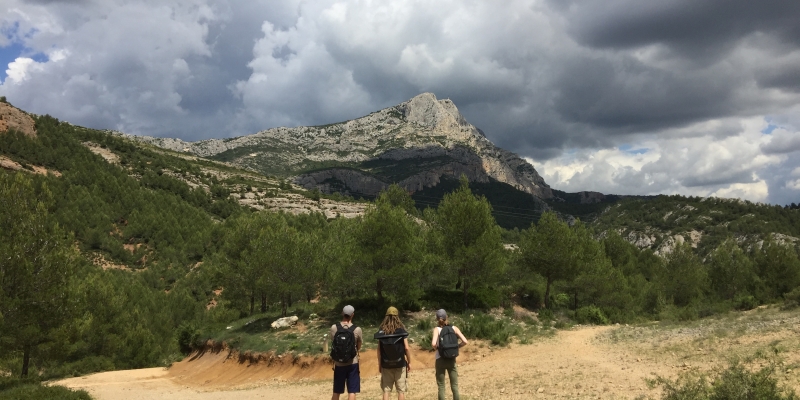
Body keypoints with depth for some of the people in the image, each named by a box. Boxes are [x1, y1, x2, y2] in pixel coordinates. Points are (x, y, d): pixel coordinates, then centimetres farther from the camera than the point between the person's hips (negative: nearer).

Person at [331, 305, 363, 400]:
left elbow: (333, 345, 3)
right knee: (351, 392, 2)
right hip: (352, 363, -2)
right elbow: (359, 347, 1)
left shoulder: (334, 328, -6)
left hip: (338, 364, 2)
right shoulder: (357, 329, -10)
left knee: (336, 392, 15)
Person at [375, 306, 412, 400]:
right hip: (400, 364, -1)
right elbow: (406, 348, -9)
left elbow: (379, 349, -3)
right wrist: (409, 362, 2)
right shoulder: (401, 330, -6)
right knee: (401, 390, 7)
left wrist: (379, 364, 6)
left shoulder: (381, 331, -2)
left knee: (386, 390, 8)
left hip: (386, 365, 1)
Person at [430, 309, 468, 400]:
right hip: (451, 360, 2)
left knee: (441, 387, 7)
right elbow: (465, 342, -10)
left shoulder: (437, 329, -8)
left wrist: (436, 348, -2)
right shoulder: (454, 328, -1)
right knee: (455, 386, 9)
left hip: (440, 360, -2)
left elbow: (433, 344, -24)